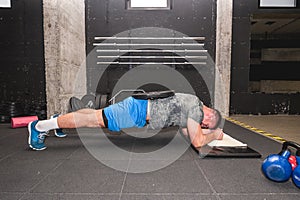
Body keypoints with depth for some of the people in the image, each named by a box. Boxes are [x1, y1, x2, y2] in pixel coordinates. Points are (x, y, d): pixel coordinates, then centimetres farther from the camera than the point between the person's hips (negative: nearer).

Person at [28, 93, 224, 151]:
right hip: (138, 111, -8)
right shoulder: (196, 107, -14)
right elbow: (197, 142, -14)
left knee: (96, 117, 18)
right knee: (94, 119, -5)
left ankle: (58, 119, 35)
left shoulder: (193, 104, 15)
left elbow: (187, 131, 24)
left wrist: (207, 131, 17)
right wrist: (214, 135, 2)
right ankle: (40, 125, 5)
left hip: (140, 107, 8)